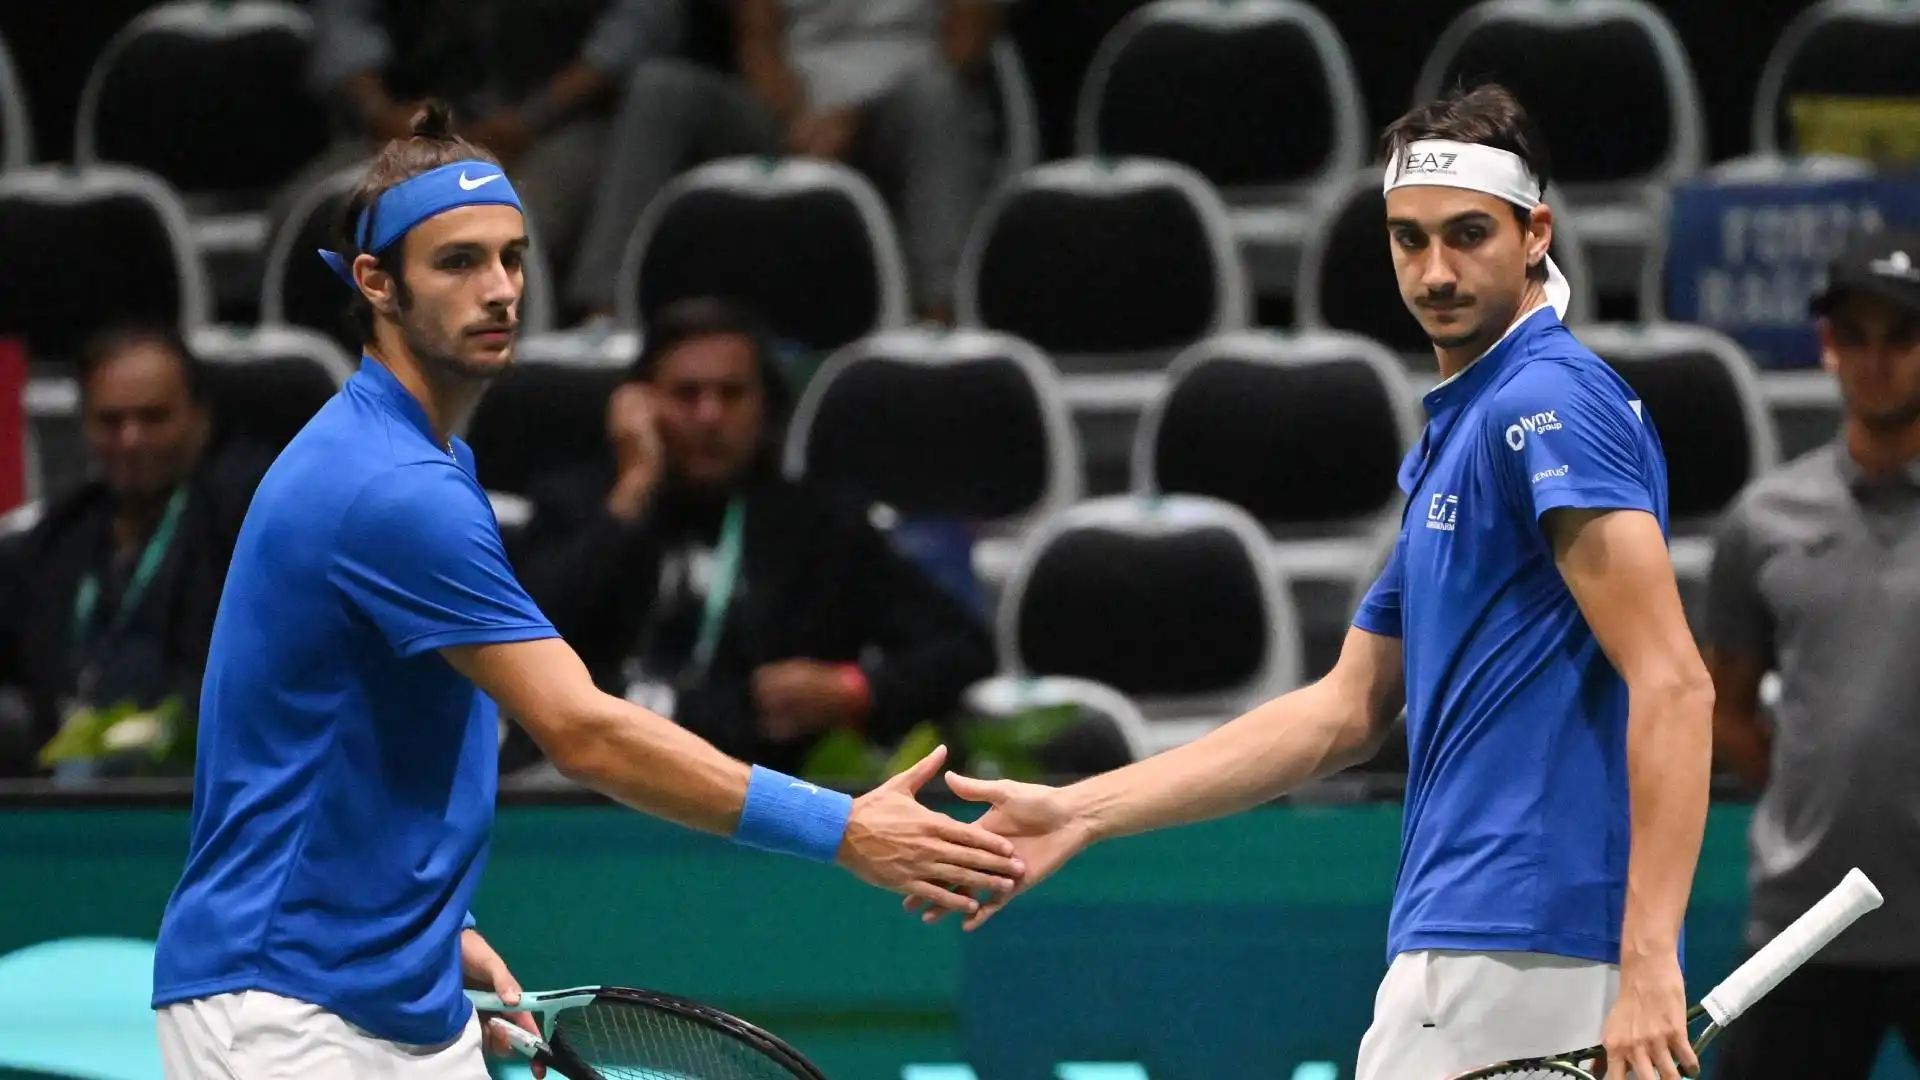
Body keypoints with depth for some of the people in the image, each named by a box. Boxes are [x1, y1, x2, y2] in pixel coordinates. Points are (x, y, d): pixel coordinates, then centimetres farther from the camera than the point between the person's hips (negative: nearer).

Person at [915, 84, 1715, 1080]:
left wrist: (1648, 960, -26)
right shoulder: (1451, 436, 22)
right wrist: (1082, 812, 22)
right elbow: (1350, 709, 25)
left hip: (1499, 954, -10)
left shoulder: (1549, 402, -10)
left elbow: (1673, 683, -19)